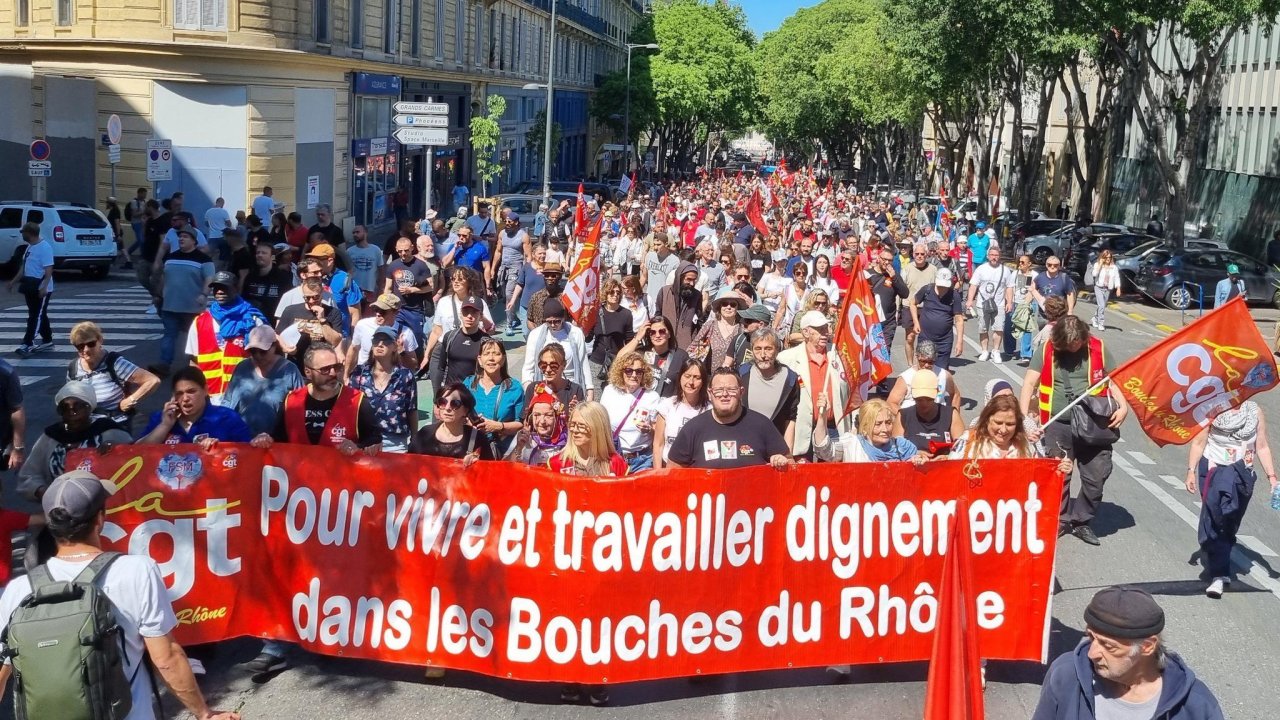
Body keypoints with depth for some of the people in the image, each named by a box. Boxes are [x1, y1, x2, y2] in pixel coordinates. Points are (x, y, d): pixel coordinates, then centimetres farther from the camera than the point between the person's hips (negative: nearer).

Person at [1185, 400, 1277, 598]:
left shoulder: (1255, 411, 5)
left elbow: (1262, 447, 9)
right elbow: (1199, 442, -2)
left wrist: (1271, 476, 4)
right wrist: (1191, 471, -7)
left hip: (1243, 475, 3)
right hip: (1214, 471, -3)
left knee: (1230, 524, 10)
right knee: (1214, 521, -10)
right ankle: (1220, 574, -10)